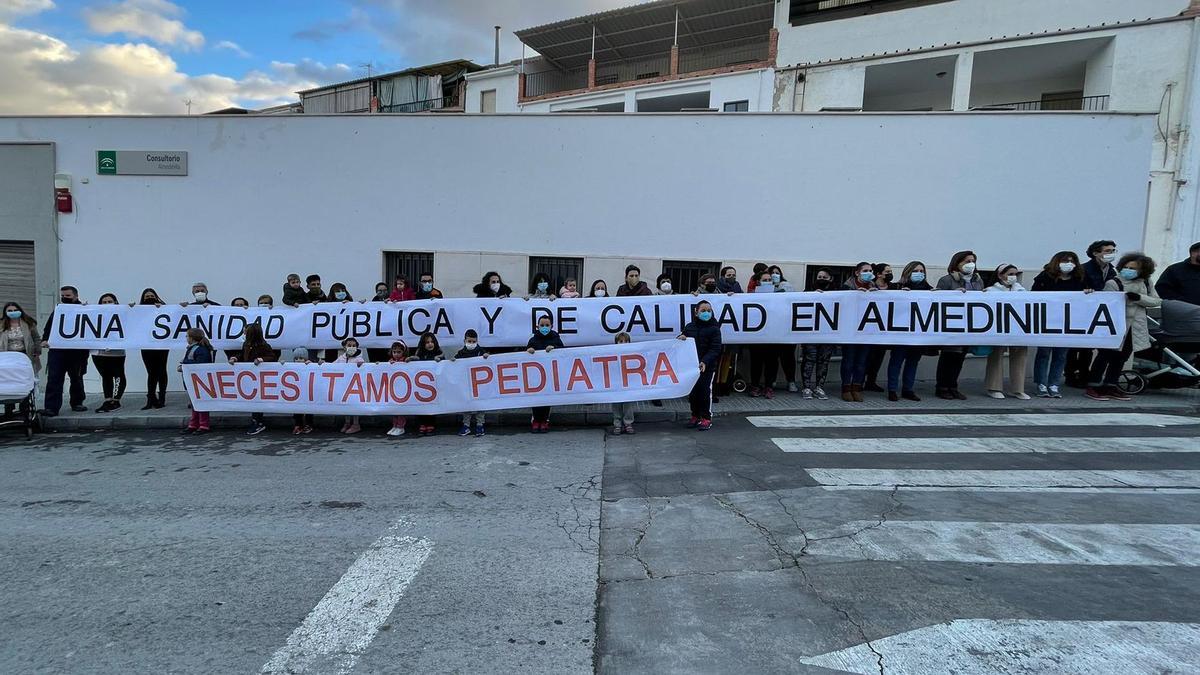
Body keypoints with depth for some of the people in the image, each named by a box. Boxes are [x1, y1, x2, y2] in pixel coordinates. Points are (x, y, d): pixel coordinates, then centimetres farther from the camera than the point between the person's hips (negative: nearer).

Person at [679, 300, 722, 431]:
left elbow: (715, 349, -12)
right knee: (693, 391, 11)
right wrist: (680, 338, -7)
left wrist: (705, 362, -25)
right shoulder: (689, 327, 6)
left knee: (705, 391, -1)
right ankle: (695, 416, 25)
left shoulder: (714, 329, -7)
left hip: (707, 367, -4)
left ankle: (706, 418, 9)